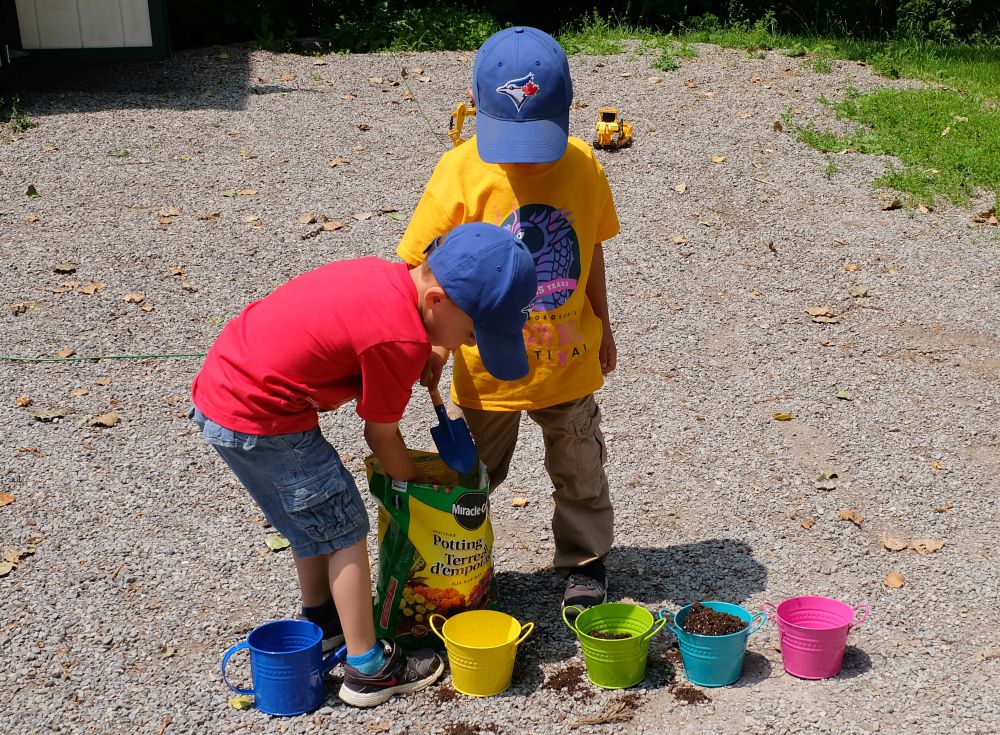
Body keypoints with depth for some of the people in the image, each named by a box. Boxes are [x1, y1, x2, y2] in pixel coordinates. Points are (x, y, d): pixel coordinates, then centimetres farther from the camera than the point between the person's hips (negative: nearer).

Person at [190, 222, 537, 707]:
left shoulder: (386, 276, 1)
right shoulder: (402, 339, -22)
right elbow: (380, 434, -8)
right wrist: (416, 483, 10)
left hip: (220, 382, 9)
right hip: (258, 419, -9)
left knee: (312, 516, 25)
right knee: (344, 529, 3)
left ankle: (321, 619, 43)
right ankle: (368, 670, 11)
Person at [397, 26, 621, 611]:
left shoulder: (582, 165, -10)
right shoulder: (462, 173, -18)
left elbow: (591, 252, 3)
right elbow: (425, 267, -12)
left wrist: (602, 328, 11)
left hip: (568, 360, 2)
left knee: (581, 473, 18)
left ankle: (585, 562, 40)